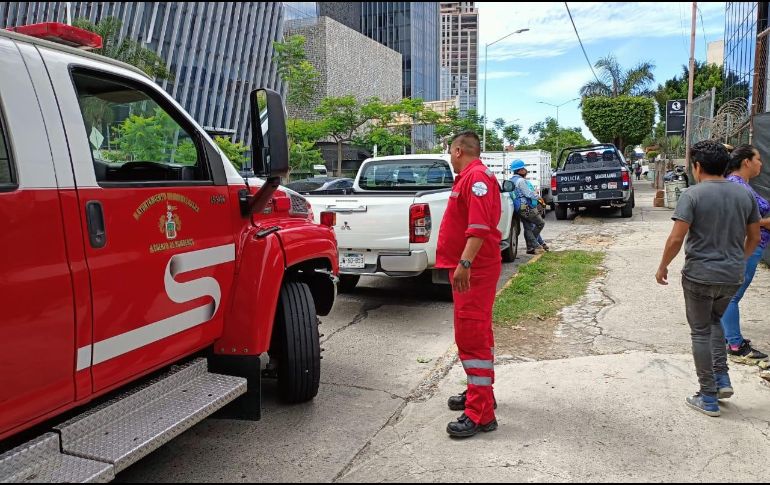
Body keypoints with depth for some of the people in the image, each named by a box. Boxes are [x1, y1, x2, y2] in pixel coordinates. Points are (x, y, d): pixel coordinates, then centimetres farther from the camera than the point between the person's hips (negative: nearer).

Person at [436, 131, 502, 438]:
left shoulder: (476, 176, -15)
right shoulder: (471, 177, 18)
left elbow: (479, 225, -28)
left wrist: (465, 263, -33)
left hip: (473, 270, -11)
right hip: (474, 268, 11)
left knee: (471, 335, -10)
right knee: (477, 333, 19)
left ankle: (480, 414, -5)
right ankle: (480, 393, 33)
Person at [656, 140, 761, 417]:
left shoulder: (692, 195, -14)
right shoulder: (745, 194, 3)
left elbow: (676, 239, -18)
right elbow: (754, 237, 11)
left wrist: (663, 267, -4)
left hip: (700, 275, -5)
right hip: (733, 276, 5)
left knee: (701, 332, 7)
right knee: (715, 321, 28)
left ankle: (708, 399, 13)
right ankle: (722, 379, 20)